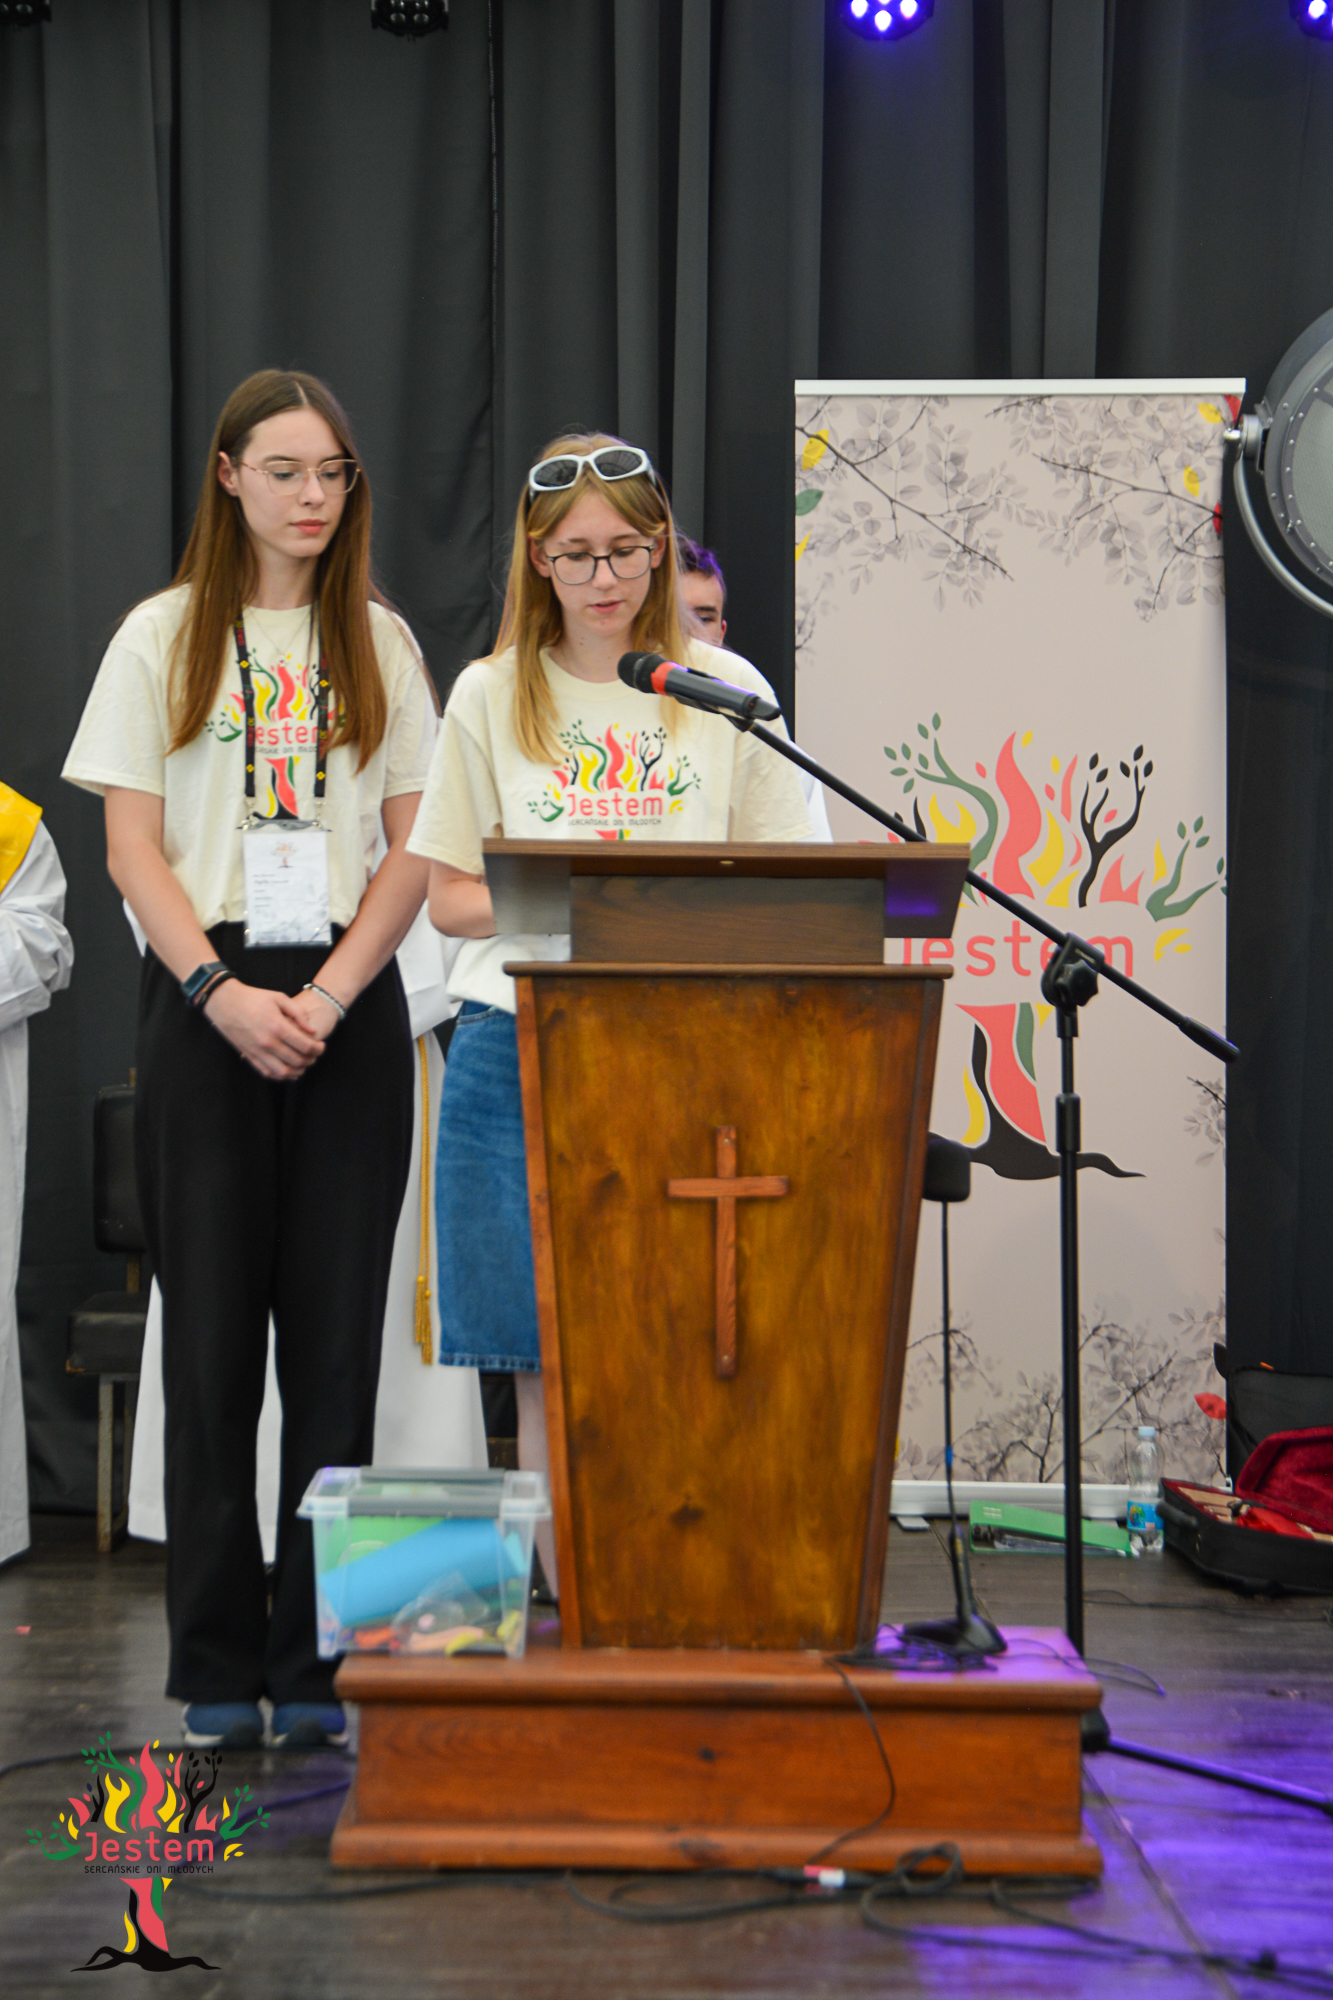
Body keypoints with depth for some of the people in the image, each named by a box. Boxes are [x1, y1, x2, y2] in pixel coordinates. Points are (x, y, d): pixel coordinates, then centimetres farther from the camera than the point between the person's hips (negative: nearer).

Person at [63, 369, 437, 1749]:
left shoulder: (380, 643, 11)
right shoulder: (163, 636, 6)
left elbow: (411, 849, 6)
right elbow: (132, 851, 0)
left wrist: (330, 994, -8)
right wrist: (225, 993, -13)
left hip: (348, 1007, 2)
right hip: (204, 1001, -1)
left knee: (335, 1336, 1)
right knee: (214, 1335, -1)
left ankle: (316, 1665, 9)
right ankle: (217, 1670, 8)